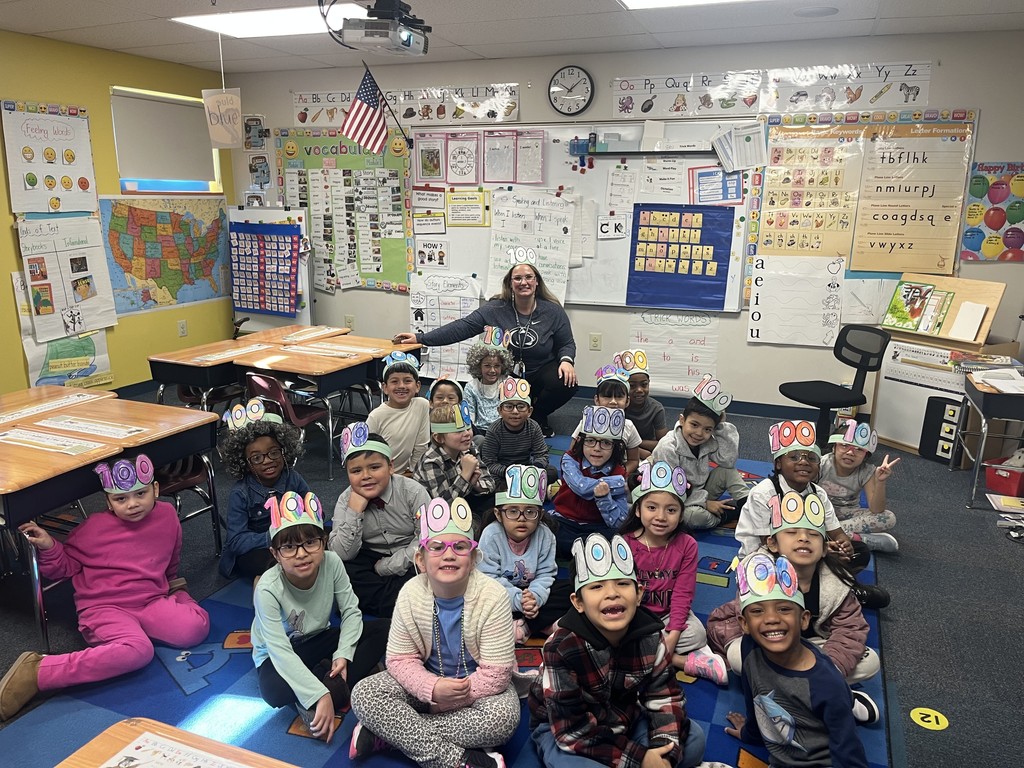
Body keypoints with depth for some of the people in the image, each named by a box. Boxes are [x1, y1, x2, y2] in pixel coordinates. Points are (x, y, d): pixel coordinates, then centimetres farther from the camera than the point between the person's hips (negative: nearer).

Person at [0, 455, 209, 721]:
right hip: (105, 607, -4)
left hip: (152, 602, 4)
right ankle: (36, 672, -26)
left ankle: (137, 629, 5)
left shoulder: (167, 515, 2)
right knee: (136, 650, -35)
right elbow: (67, 566, 7)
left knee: (197, 627, -22)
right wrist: (49, 547, -12)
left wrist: (172, 586, 35)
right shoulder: (94, 526, -6)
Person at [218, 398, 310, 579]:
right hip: (251, 551, -5)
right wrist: (271, 537, -34)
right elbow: (236, 541, -19)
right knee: (273, 563, -37)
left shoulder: (293, 479, -5)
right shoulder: (240, 494, -14)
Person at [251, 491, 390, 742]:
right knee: (275, 691, -38)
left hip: (318, 640, 4)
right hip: (278, 656, -4)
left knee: (384, 629, -13)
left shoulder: (332, 563, -21)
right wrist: (320, 696, -40)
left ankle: (330, 684, -19)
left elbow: (351, 612, -11)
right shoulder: (268, 589, -30)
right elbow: (281, 652, -34)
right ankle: (337, 687, -12)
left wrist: (343, 655, -26)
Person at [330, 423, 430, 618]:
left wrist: (388, 566, -19)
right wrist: (354, 510, -27)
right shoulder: (346, 501, -8)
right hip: (371, 558, 2)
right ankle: (401, 602, -19)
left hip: (409, 558, -2)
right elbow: (342, 554, -16)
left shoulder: (412, 491, -14)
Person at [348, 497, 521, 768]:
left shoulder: (493, 597, -24)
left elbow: (495, 674, -21)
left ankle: (389, 734, -21)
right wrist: (433, 689, -30)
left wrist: (445, 703, -21)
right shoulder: (411, 594, -16)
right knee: (364, 694, -19)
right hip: (428, 681, 3)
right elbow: (401, 659, -11)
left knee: (503, 716, -35)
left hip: (478, 685, -2)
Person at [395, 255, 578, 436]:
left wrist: (566, 360, -21)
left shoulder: (553, 311, -5)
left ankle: (537, 415, 5)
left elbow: (567, 344, 4)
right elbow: (461, 328, -12)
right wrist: (420, 338, -20)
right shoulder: (496, 309, -8)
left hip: (541, 371, 1)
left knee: (566, 384, -28)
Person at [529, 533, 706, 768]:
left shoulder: (649, 636, -16)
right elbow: (574, 731, -27)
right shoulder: (561, 649, -31)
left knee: (693, 739, -7)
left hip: (623, 719, 5)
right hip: (562, 730, -4)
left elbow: (665, 696, -7)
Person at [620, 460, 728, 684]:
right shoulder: (625, 543, -12)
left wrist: (672, 635, -20)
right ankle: (688, 662, -19)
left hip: (669, 612, 0)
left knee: (696, 634, -26)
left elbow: (683, 594, -10)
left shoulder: (687, 545, -8)